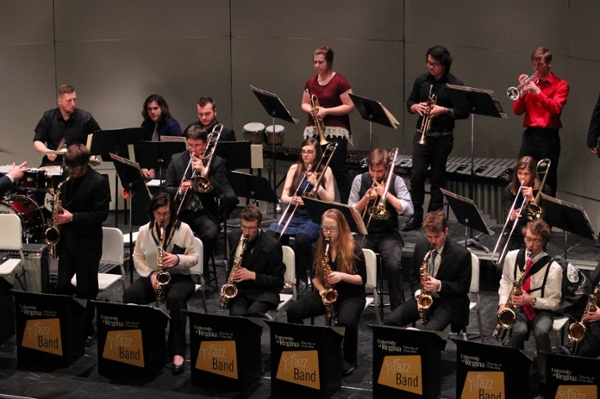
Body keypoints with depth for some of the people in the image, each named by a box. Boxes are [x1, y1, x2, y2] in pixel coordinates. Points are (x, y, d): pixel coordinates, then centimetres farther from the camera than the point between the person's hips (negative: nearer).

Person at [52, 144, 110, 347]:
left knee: (86, 290, 3)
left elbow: (101, 214, -15)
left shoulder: (99, 182, -12)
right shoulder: (67, 179, 6)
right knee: (62, 286, 4)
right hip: (66, 240, 5)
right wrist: (59, 214, 1)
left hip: (88, 243, -5)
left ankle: (87, 330, 16)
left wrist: (73, 217, -21)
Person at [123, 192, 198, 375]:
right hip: (152, 277, 3)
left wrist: (178, 259, -24)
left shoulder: (184, 229, -6)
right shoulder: (144, 230, 2)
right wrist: (150, 274, -12)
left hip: (179, 277, -3)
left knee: (175, 298, -38)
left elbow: (194, 257, -3)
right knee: (130, 295, -29)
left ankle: (178, 352, -35)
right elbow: (137, 257, 6)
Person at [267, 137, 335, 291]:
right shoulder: (294, 169, 10)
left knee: (302, 239, -35)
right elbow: (284, 197, 5)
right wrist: (292, 200, -17)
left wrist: (316, 184, -15)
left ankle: (301, 277, -13)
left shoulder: (325, 171, 3)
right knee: (270, 236, -25)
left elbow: (330, 200, -3)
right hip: (293, 214, 3)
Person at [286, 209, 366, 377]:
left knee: (346, 321, -37)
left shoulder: (353, 248, -10)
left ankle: (348, 360, -12)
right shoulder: (319, 247, 4)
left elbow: (362, 279, -8)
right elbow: (315, 276, 9)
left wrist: (342, 276, -25)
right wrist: (322, 290, -10)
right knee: (294, 310, -19)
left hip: (351, 295, -5)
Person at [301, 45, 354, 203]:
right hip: (314, 131, 6)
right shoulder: (311, 82, 10)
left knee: (339, 169, -8)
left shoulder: (340, 82, -7)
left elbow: (350, 106, -11)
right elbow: (304, 103, 20)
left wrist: (326, 111, -17)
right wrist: (311, 109, -4)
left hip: (336, 132, -6)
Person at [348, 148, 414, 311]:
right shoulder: (359, 180, 4)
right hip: (365, 233, 2)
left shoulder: (396, 181, -1)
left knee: (393, 264, -30)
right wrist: (366, 198, -13)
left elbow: (408, 210, -12)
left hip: (389, 234, -2)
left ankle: (397, 309, -14)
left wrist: (386, 194, -17)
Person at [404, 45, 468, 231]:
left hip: (443, 137, -3)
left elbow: (464, 112, -7)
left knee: (438, 177, 4)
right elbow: (410, 102, 14)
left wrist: (444, 110, -20)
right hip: (422, 133, 3)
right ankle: (416, 216, 7)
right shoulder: (421, 80, 6)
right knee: (417, 175, -3)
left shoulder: (455, 85, -6)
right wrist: (416, 107, -9)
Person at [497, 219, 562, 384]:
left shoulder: (553, 268, -11)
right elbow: (505, 282, 14)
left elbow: (554, 302, -6)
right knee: (519, 331, -35)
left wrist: (532, 300, -22)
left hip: (541, 310, -2)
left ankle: (546, 380, -28)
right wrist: (503, 303, -3)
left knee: (541, 333, -36)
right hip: (517, 308, 2)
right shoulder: (512, 257, -1)